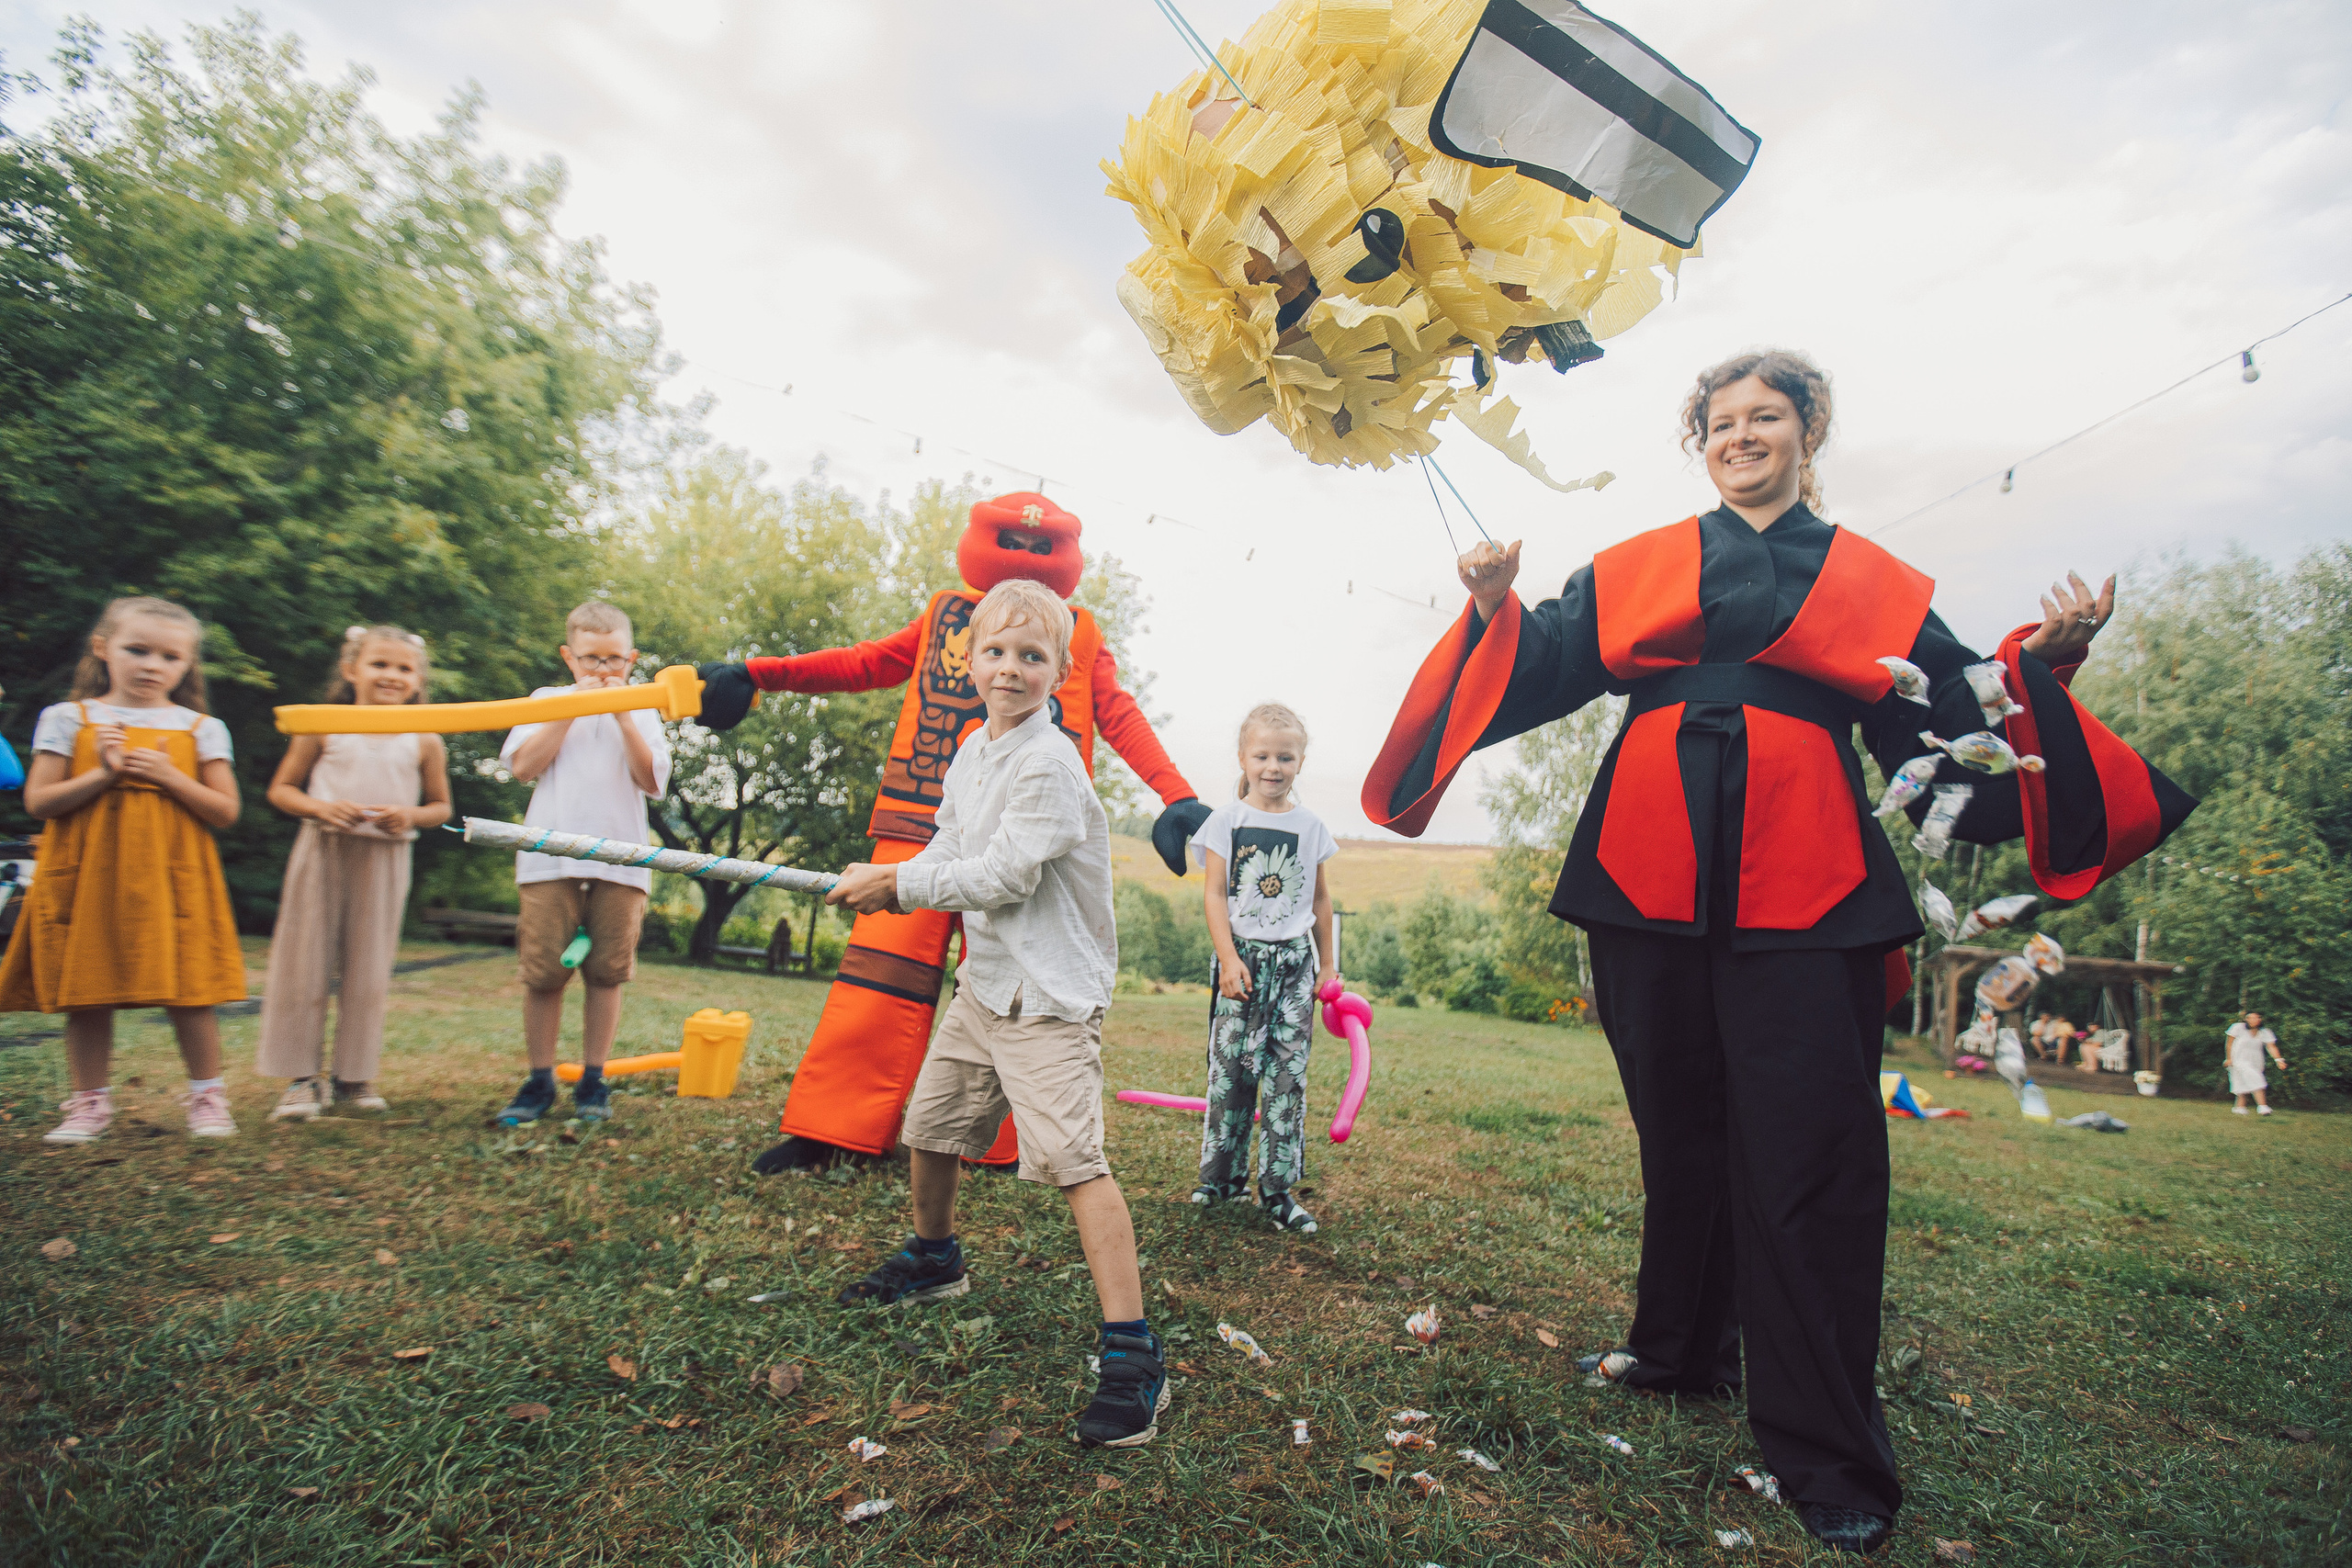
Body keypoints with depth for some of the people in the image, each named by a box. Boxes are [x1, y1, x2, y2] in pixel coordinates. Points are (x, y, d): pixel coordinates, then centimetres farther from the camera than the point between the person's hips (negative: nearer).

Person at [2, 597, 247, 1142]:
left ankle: (207, 1096, 12)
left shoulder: (201, 728, 5)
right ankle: (90, 1102, 21)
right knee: (86, 997, 6)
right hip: (87, 880, 1)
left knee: (188, 994, -1)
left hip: (172, 882, -1)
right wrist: (103, 775, -13)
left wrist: (169, 776, -11)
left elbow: (225, 812, 1)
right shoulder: (67, 719, 6)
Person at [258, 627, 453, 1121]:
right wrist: (320, 807, -13)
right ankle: (301, 1076, 13)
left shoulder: (424, 742, 3)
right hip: (322, 853, 0)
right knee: (305, 964, 2)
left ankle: (353, 1075, 17)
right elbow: (281, 789, 6)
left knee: (368, 970, 6)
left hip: (385, 859, 1)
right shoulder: (323, 728, 1)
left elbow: (441, 806, 10)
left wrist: (411, 816, -11)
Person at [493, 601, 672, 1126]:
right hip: (550, 860, 0)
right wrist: (572, 709, -5)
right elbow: (523, 765, -2)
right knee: (542, 971, 0)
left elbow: (653, 782, -1)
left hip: (620, 863, 0)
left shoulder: (642, 712, 13)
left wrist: (623, 717, -8)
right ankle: (539, 1082, 13)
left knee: (606, 972, 3)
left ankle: (592, 1080, 14)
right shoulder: (547, 701, 13)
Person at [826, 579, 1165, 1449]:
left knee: (1072, 1156, -17)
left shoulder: (1048, 764, -19)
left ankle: (1132, 1355, -12)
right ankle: (932, 1257, 48)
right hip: (984, 978, 9)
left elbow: (1005, 877, -24)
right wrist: (890, 884, -3)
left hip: (1049, 991, -9)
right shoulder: (971, 753, 10)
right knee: (930, 1124, 21)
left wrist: (898, 884, -15)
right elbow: (950, 850, 16)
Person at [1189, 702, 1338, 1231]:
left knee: (1288, 1075, 1)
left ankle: (1278, 1188, 10)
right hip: (1242, 955, -2)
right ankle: (1221, 1175, 17)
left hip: (1294, 959, 2)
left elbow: (1320, 897, 14)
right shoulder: (1227, 819, -1)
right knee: (1229, 1068, 1)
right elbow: (1215, 894, -3)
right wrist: (1229, 959, -11)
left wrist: (1328, 963, 14)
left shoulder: (1310, 825, 6)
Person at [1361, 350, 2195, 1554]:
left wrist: (2042, 661, -2)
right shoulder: (1637, 569, 17)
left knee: (1809, 1153, -4)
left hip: (1803, 882, -1)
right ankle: (1680, 1351, 34)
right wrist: (1497, 608, -6)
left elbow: (1952, 728, 13)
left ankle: (1827, 1455, 10)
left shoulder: (1874, 585, 15)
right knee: (1679, 1128, 12)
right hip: (1653, 870, 2)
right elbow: (1540, 668, 11)